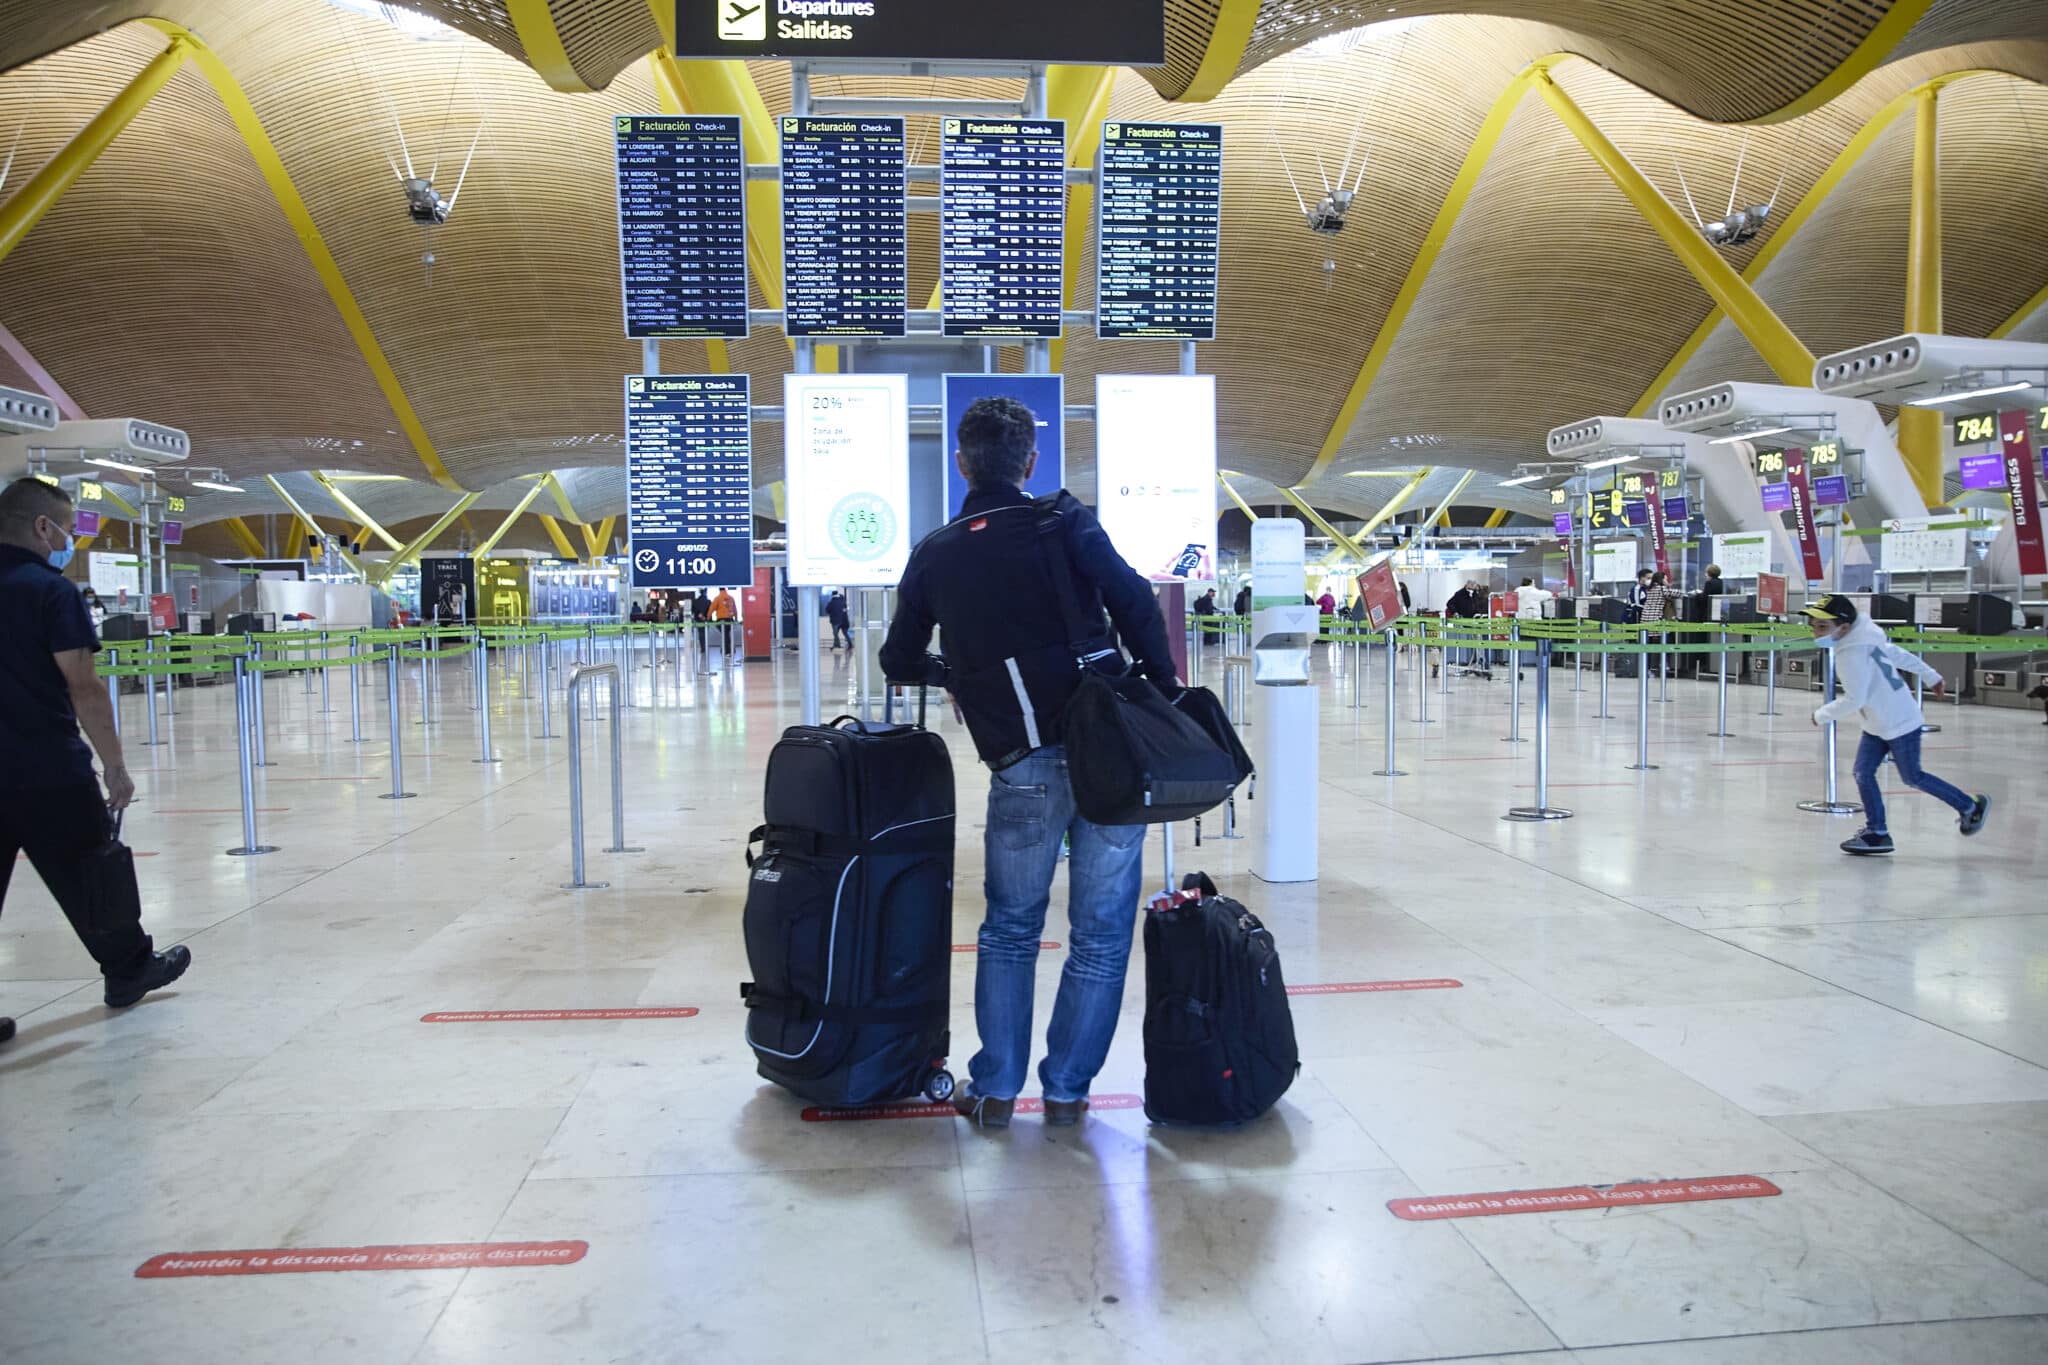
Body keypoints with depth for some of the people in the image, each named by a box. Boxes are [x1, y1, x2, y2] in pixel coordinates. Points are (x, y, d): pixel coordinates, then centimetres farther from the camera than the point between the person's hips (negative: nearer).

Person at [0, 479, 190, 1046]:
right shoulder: (50, 590, -11)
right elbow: (83, 688, -16)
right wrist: (115, 766, -10)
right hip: (49, 770, -5)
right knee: (87, 873, 12)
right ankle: (128, 969, 28)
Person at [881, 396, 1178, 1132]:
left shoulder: (934, 554, 10)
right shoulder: (1065, 521, 3)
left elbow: (900, 661, 19)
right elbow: (1136, 603, -9)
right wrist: (1167, 696, 0)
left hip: (1022, 771, 2)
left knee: (1009, 930, 19)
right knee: (1101, 934, 12)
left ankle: (994, 1089, 24)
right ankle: (1066, 1090, 20)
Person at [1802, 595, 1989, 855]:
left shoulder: (1852, 654, -27)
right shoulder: (1863, 640, 3)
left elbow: (1854, 700, -29)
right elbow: (1898, 655, 14)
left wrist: (1822, 716, -15)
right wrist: (1932, 676, 25)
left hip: (1899, 723, -9)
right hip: (1878, 725, 9)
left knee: (1912, 777, 6)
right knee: (1863, 773, 3)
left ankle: (1970, 807, 26)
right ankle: (1877, 833, 7)